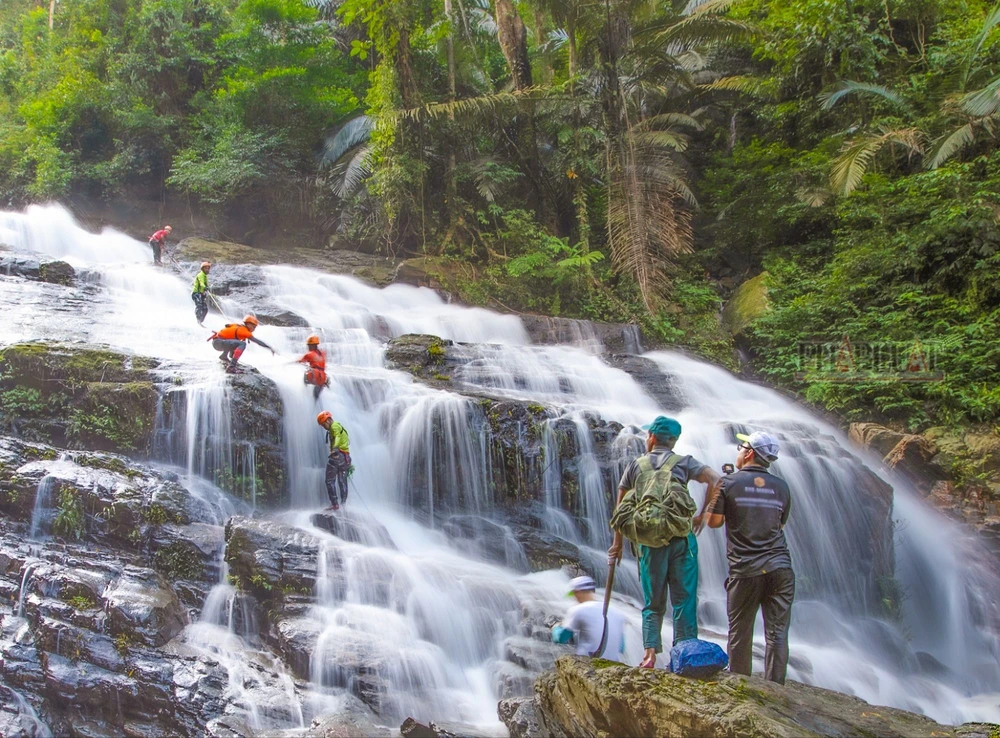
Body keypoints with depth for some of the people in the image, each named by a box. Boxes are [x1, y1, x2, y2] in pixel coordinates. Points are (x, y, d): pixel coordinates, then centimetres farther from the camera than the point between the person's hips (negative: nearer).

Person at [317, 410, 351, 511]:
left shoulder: (334, 426, -5)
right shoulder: (339, 427, 25)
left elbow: (338, 436, -26)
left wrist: (335, 448, -46)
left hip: (337, 455, -9)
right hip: (346, 456, 9)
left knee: (330, 481, -5)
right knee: (342, 482, 11)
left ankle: (334, 504, -10)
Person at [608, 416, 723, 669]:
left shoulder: (635, 466, 11)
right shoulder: (684, 463, 8)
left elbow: (621, 508, 12)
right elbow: (715, 480, -8)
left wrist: (617, 544, 18)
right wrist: (703, 515, 2)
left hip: (649, 541, 1)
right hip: (681, 539, -1)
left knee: (653, 604, 10)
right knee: (684, 601, 5)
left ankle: (650, 652, -3)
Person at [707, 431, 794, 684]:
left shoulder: (729, 483, -3)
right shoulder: (781, 487, 8)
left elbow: (714, 521, 2)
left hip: (745, 571, -3)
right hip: (780, 568, 3)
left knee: (740, 634, 9)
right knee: (777, 633, 5)